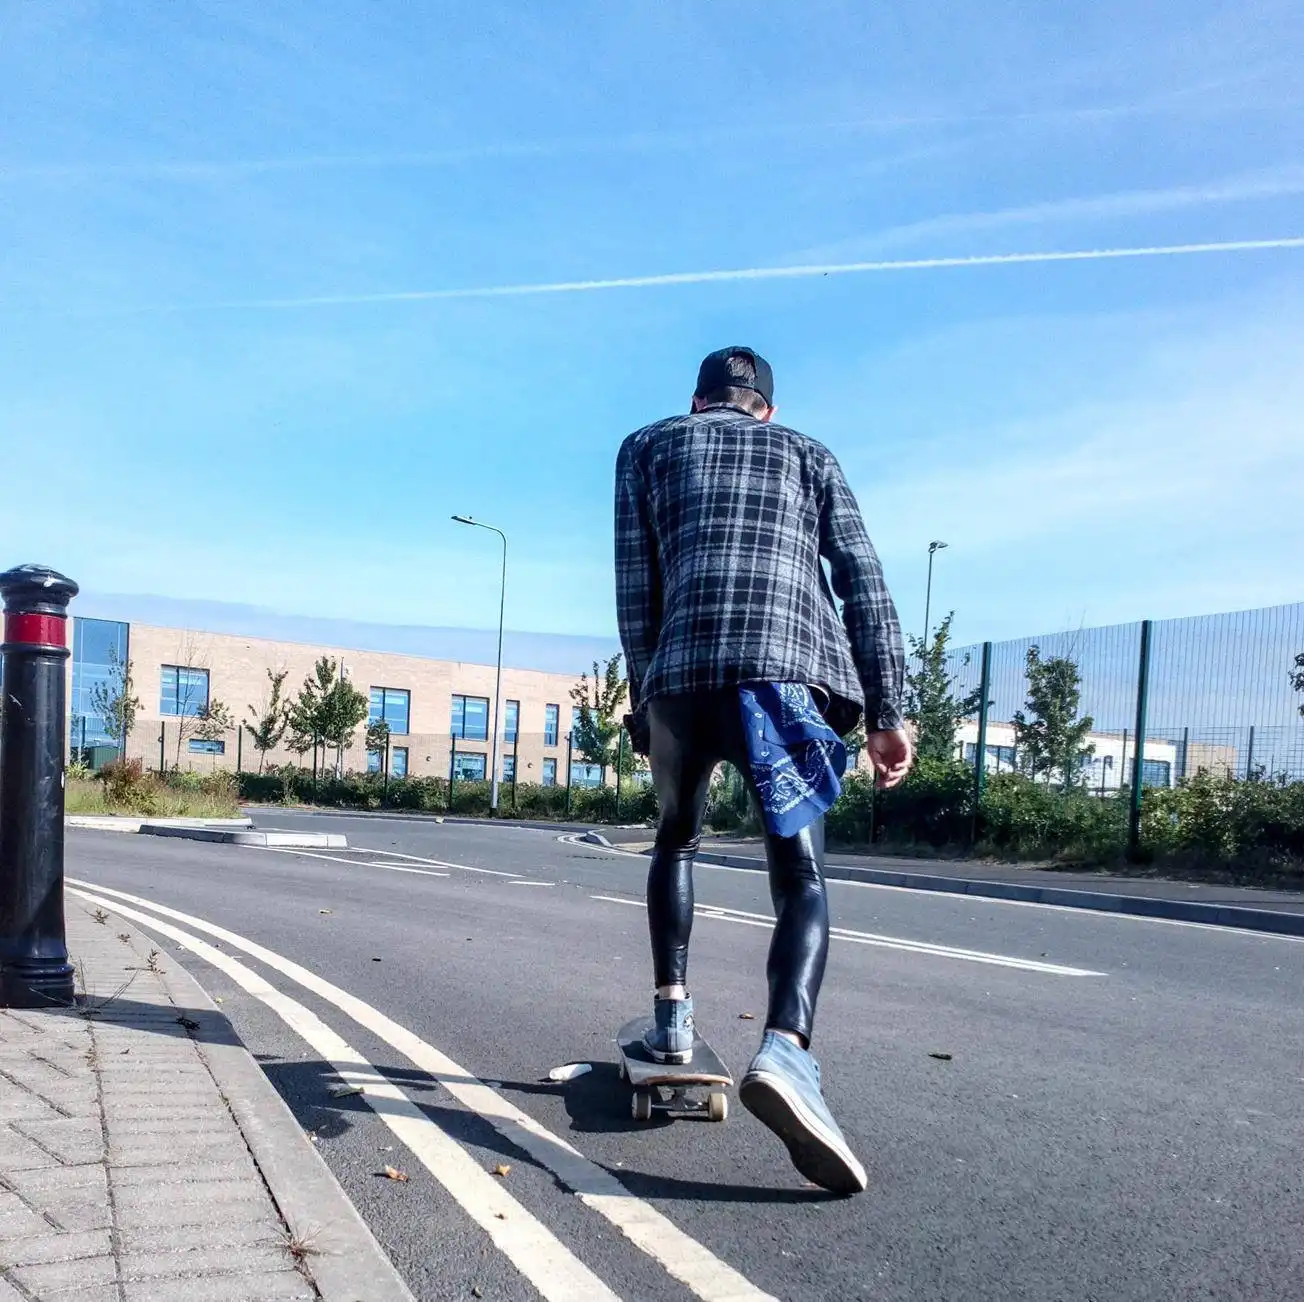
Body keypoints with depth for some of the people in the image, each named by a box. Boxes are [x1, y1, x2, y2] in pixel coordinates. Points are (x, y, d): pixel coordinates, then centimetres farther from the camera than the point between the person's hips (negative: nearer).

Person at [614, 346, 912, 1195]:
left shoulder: (648, 447, 26)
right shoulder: (809, 455, 26)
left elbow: (636, 584, 14)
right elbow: (863, 584, 13)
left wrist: (648, 695, 18)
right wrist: (887, 713, 10)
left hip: (679, 672, 1)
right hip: (787, 668, -1)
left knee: (677, 839, 26)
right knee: (801, 877, -4)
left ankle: (673, 1017, 22)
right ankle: (785, 1054, -28)